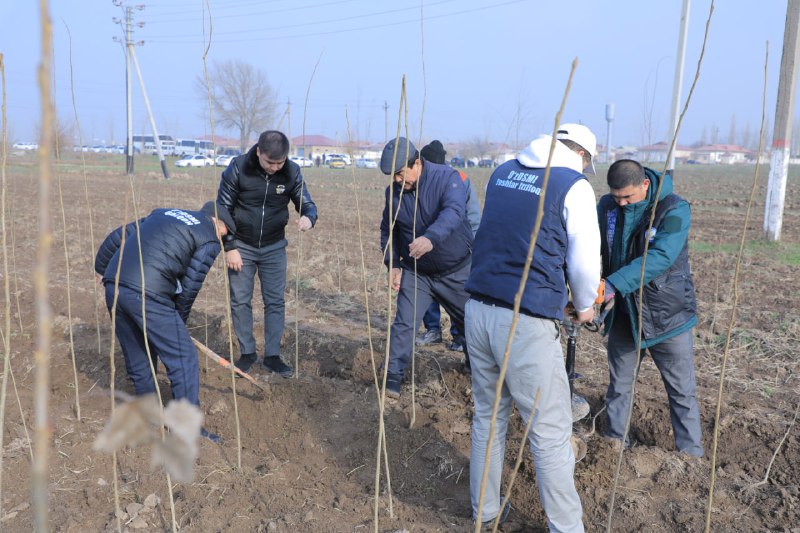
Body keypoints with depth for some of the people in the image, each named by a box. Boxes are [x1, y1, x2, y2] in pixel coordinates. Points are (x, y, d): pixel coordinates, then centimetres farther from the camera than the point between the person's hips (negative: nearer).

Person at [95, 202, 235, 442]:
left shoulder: (162, 213, 26)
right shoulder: (209, 239, 5)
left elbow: (117, 237, 27)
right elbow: (189, 286, 1)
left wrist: (101, 267, 41)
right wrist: (179, 320, 16)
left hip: (113, 285, 8)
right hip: (146, 294, -8)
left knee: (137, 358, 21)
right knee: (183, 358, 2)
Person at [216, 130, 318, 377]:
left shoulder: (292, 172, -12)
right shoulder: (238, 168, -17)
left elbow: (307, 204, -5)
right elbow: (223, 209, -9)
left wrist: (308, 218, -31)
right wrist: (230, 247, -11)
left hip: (274, 247, 1)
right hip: (241, 246, -1)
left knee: (275, 302, 4)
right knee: (240, 301, 5)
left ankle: (272, 356, 16)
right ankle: (247, 352, 22)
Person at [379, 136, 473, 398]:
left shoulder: (447, 178, -20)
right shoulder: (393, 191, -6)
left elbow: (454, 211, -40)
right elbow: (387, 230, 8)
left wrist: (431, 238, -58)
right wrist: (392, 264, -3)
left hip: (456, 270, -2)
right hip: (415, 272, 2)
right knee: (404, 324, -9)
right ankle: (392, 378, 0)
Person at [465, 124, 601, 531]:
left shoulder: (501, 172, 13)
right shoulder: (574, 185, -4)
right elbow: (584, 261, -1)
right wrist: (584, 307, 17)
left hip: (478, 310, 6)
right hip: (528, 322, -6)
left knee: (487, 417, 19)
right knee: (550, 433, 4)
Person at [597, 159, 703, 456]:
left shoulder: (674, 209, -18)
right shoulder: (606, 206, -4)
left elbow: (660, 257, -31)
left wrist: (614, 284, -41)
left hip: (668, 314, -4)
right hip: (623, 314, 4)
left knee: (682, 391, 9)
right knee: (619, 385, 17)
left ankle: (691, 454, 23)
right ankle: (615, 443, 34)